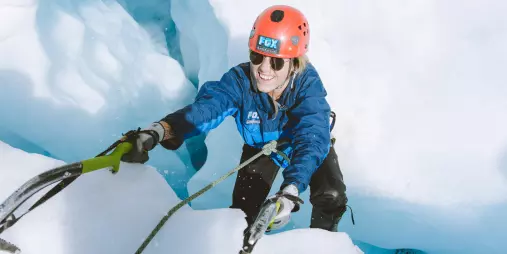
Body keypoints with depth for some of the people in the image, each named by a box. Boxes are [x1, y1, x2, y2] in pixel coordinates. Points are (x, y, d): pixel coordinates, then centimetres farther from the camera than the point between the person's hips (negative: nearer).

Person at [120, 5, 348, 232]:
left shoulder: (307, 82, -38)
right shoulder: (240, 80, -35)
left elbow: (312, 138, -50)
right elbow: (206, 107, -53)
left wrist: (291, 191, -68)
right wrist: (158, 131, -74)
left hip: (306, 141, -1)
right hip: (261, 145, 1)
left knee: (330, 196, -18)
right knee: (243, 211, -8)